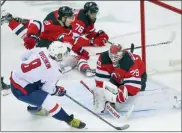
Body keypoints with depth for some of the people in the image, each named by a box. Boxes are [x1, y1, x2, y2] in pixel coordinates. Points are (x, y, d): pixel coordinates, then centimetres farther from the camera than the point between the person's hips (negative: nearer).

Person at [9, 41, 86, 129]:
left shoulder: (42, 50, -6)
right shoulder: (55, 72, -22)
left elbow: (24, 56, 8)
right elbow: (48, 89, -10)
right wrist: (59, 90, 10)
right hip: (21, 90, -8)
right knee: (50, 102, -6)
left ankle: (34, 108, 47)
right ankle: (69, 120, 11)